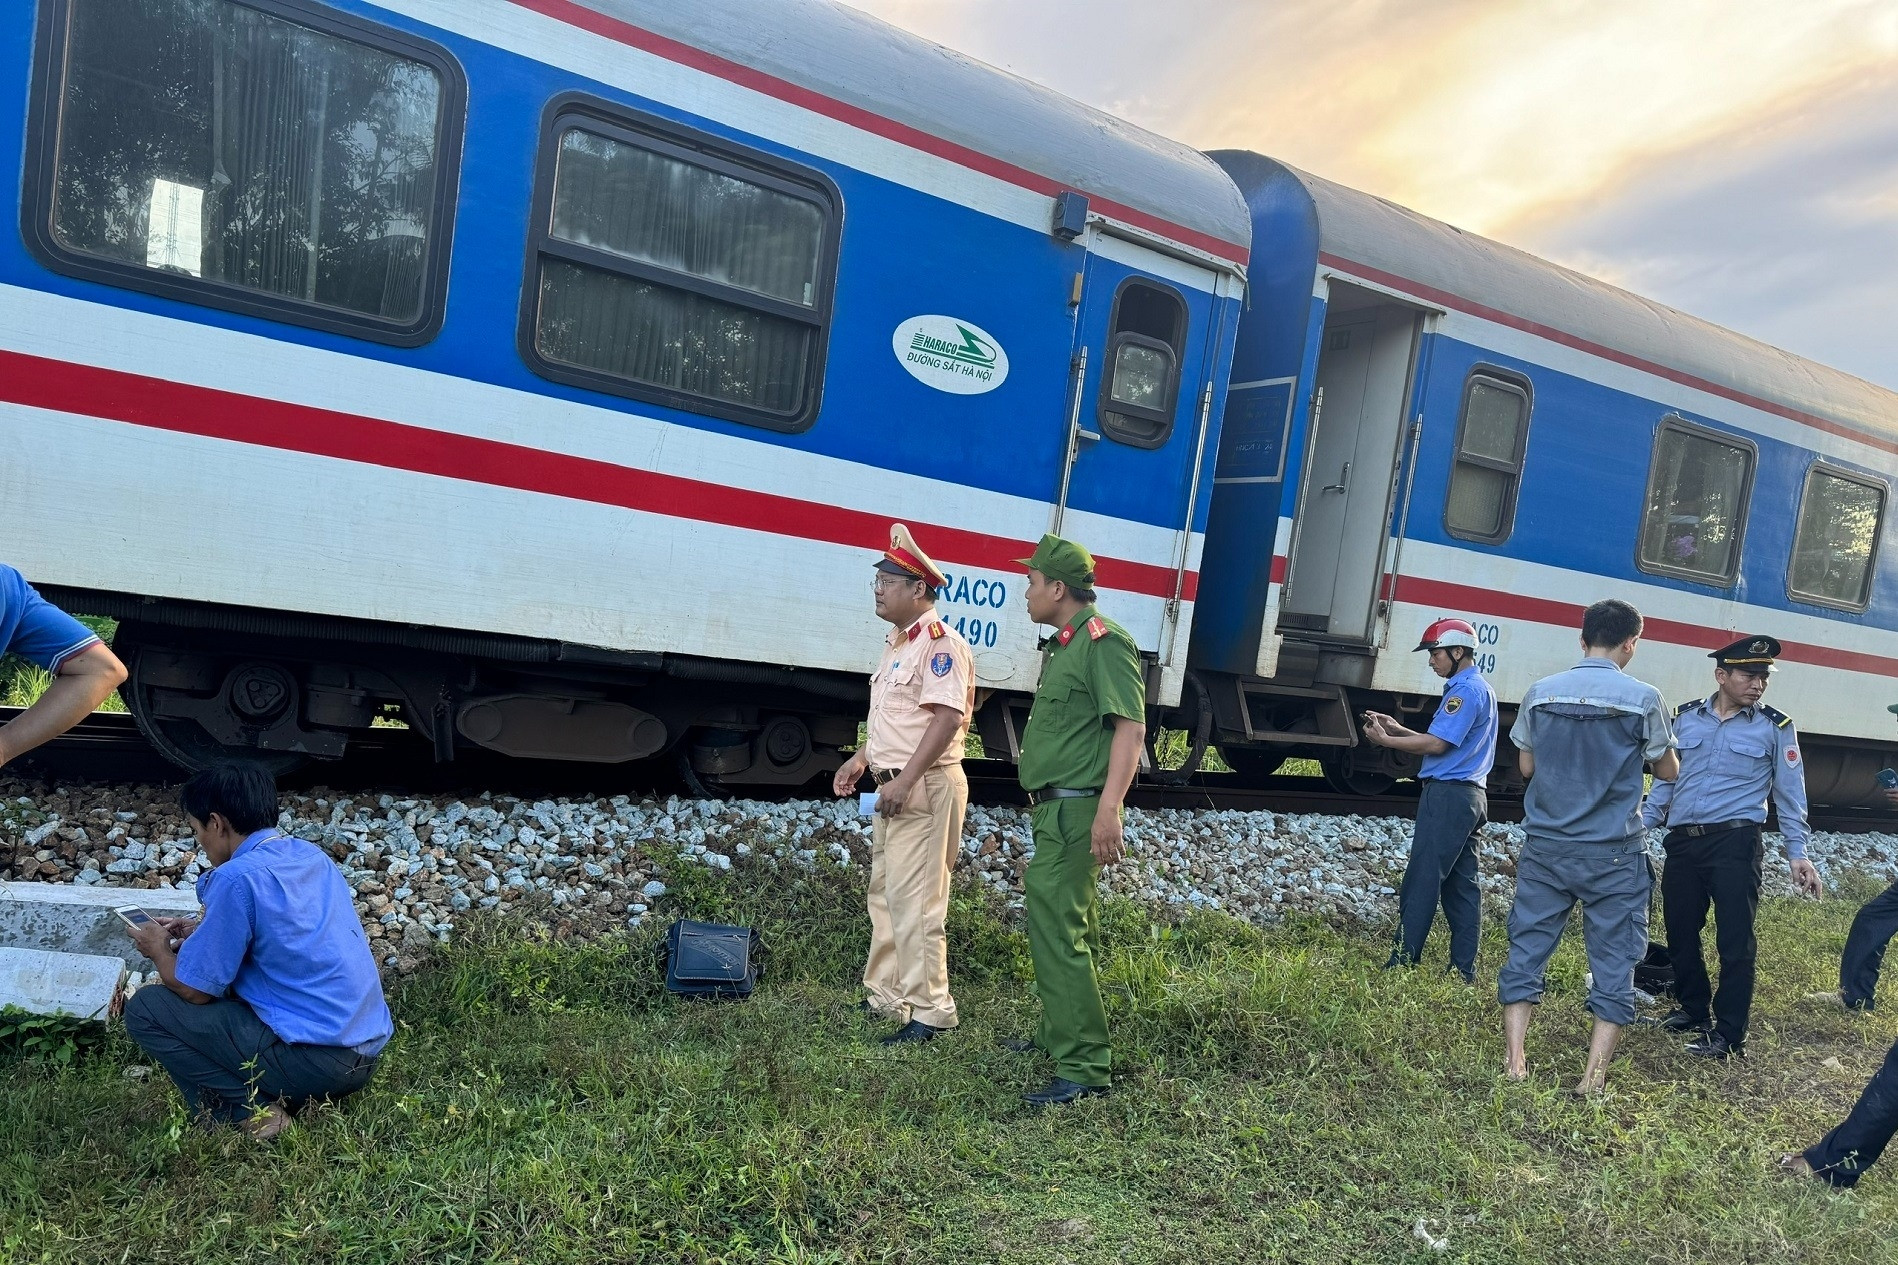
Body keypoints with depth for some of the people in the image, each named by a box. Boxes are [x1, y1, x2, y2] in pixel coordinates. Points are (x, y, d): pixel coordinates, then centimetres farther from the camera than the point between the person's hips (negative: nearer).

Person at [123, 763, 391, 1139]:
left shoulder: (238, 877, -14)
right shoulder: (312, 856, 10)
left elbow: (196, 990, -6)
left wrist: (160, 951, 13)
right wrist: (202, 931, 24)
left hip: (317, 1059, -8)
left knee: (145, 1009, 3)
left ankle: (248, 1111, -3)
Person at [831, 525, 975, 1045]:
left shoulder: (939, 642, -15)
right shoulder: (897, 643, 17)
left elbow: (948, 716, -24)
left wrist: (905, 780, -27)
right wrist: (862, 759, 18)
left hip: (925, 787, -11)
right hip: (894, 787, 11)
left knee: (914, 902, -7)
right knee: (885, 894, 16)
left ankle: (929, 1011, 1)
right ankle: (885, 995, 28)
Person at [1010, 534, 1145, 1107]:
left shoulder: (1103, 641, -15)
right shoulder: (1064, 645, 16)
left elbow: (1130, 727, -22)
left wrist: (1108, 808, -29)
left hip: (1077, 809, -11)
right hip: (1057, 808, 11)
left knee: (1053, 926, -12)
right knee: (1070, 925, 20)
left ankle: (1083, 1067, -7)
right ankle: (1061, 1031, 34)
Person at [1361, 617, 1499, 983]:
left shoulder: (1466, 690, -13)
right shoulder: (1479, 689, 19)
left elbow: (1436, 745, -18)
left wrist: (1384, 740, -10)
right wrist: (1396, 728, 13)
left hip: (1448, 795, -11)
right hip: (1470, 795, 11)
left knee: (1421, 883, -7)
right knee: (1461, 885, 10)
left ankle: (1402, 964, -4)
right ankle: (1464, 970, 13)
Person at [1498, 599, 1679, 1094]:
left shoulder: (1541, 693, -1)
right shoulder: (1643, 698, -9)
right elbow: (1669, 771, 3)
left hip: (1546, 848, 2)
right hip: (1613, 854, -2)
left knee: (1527, 948, 10)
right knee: (1614, 960, 8)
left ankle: (1513, 1061, 11)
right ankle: (1594, 1075, 8)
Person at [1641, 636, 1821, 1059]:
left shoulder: (1775, 727, 1)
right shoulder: (1686, 718, 7)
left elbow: (1790, 795, 4)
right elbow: (1665, 779, 14)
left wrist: (1797, 854, -1)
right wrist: (1639, 826, 8)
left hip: (1735, 846, -3)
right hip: (1681, 843, 3)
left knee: (1735, 940, -3)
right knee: (1679, 933, 12)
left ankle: (1729, 1035, 8)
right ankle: (1693, 1009, 32)